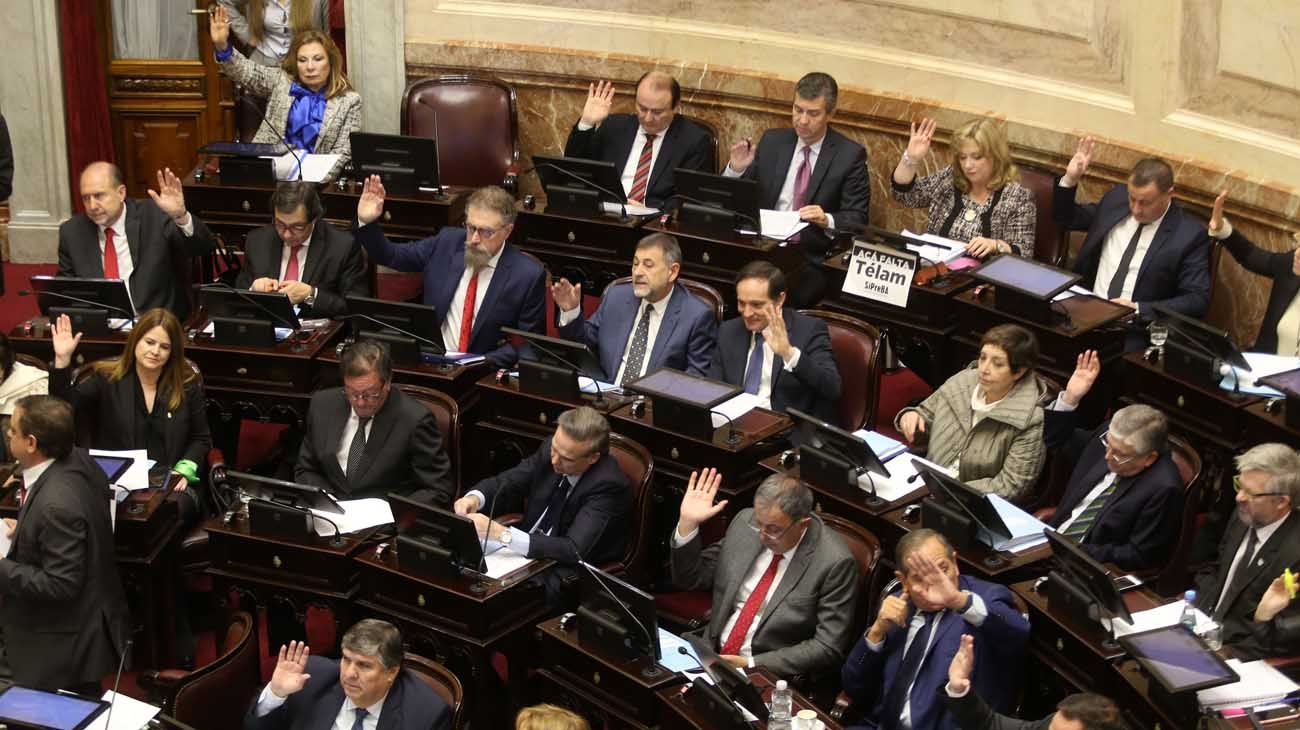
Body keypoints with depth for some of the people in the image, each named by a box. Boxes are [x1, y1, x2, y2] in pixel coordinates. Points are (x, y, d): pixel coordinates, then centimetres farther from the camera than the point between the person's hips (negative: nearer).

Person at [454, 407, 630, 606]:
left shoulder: (610, 485, -25)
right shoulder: (551, 448, -6)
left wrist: (502, 534, -37)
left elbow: (575, 552, -31)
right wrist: (474, 498, -20)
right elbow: (504, 483, 5)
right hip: (524, 550, 7)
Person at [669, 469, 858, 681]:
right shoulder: (746, 522, 1)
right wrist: (687, 524, -6)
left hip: (771, 679, -5)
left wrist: (752, 664, -18)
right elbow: (691, 579, 11)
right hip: (712, 656, 5)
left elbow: (828, 647, -14)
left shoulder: (835, 562, -15)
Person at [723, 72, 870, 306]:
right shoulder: (772, 141, 12)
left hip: (813, 258, -3)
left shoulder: (850, 155, 1)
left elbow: (857, 220, -1)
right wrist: (736, 169, -6)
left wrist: (827, 220, -21)